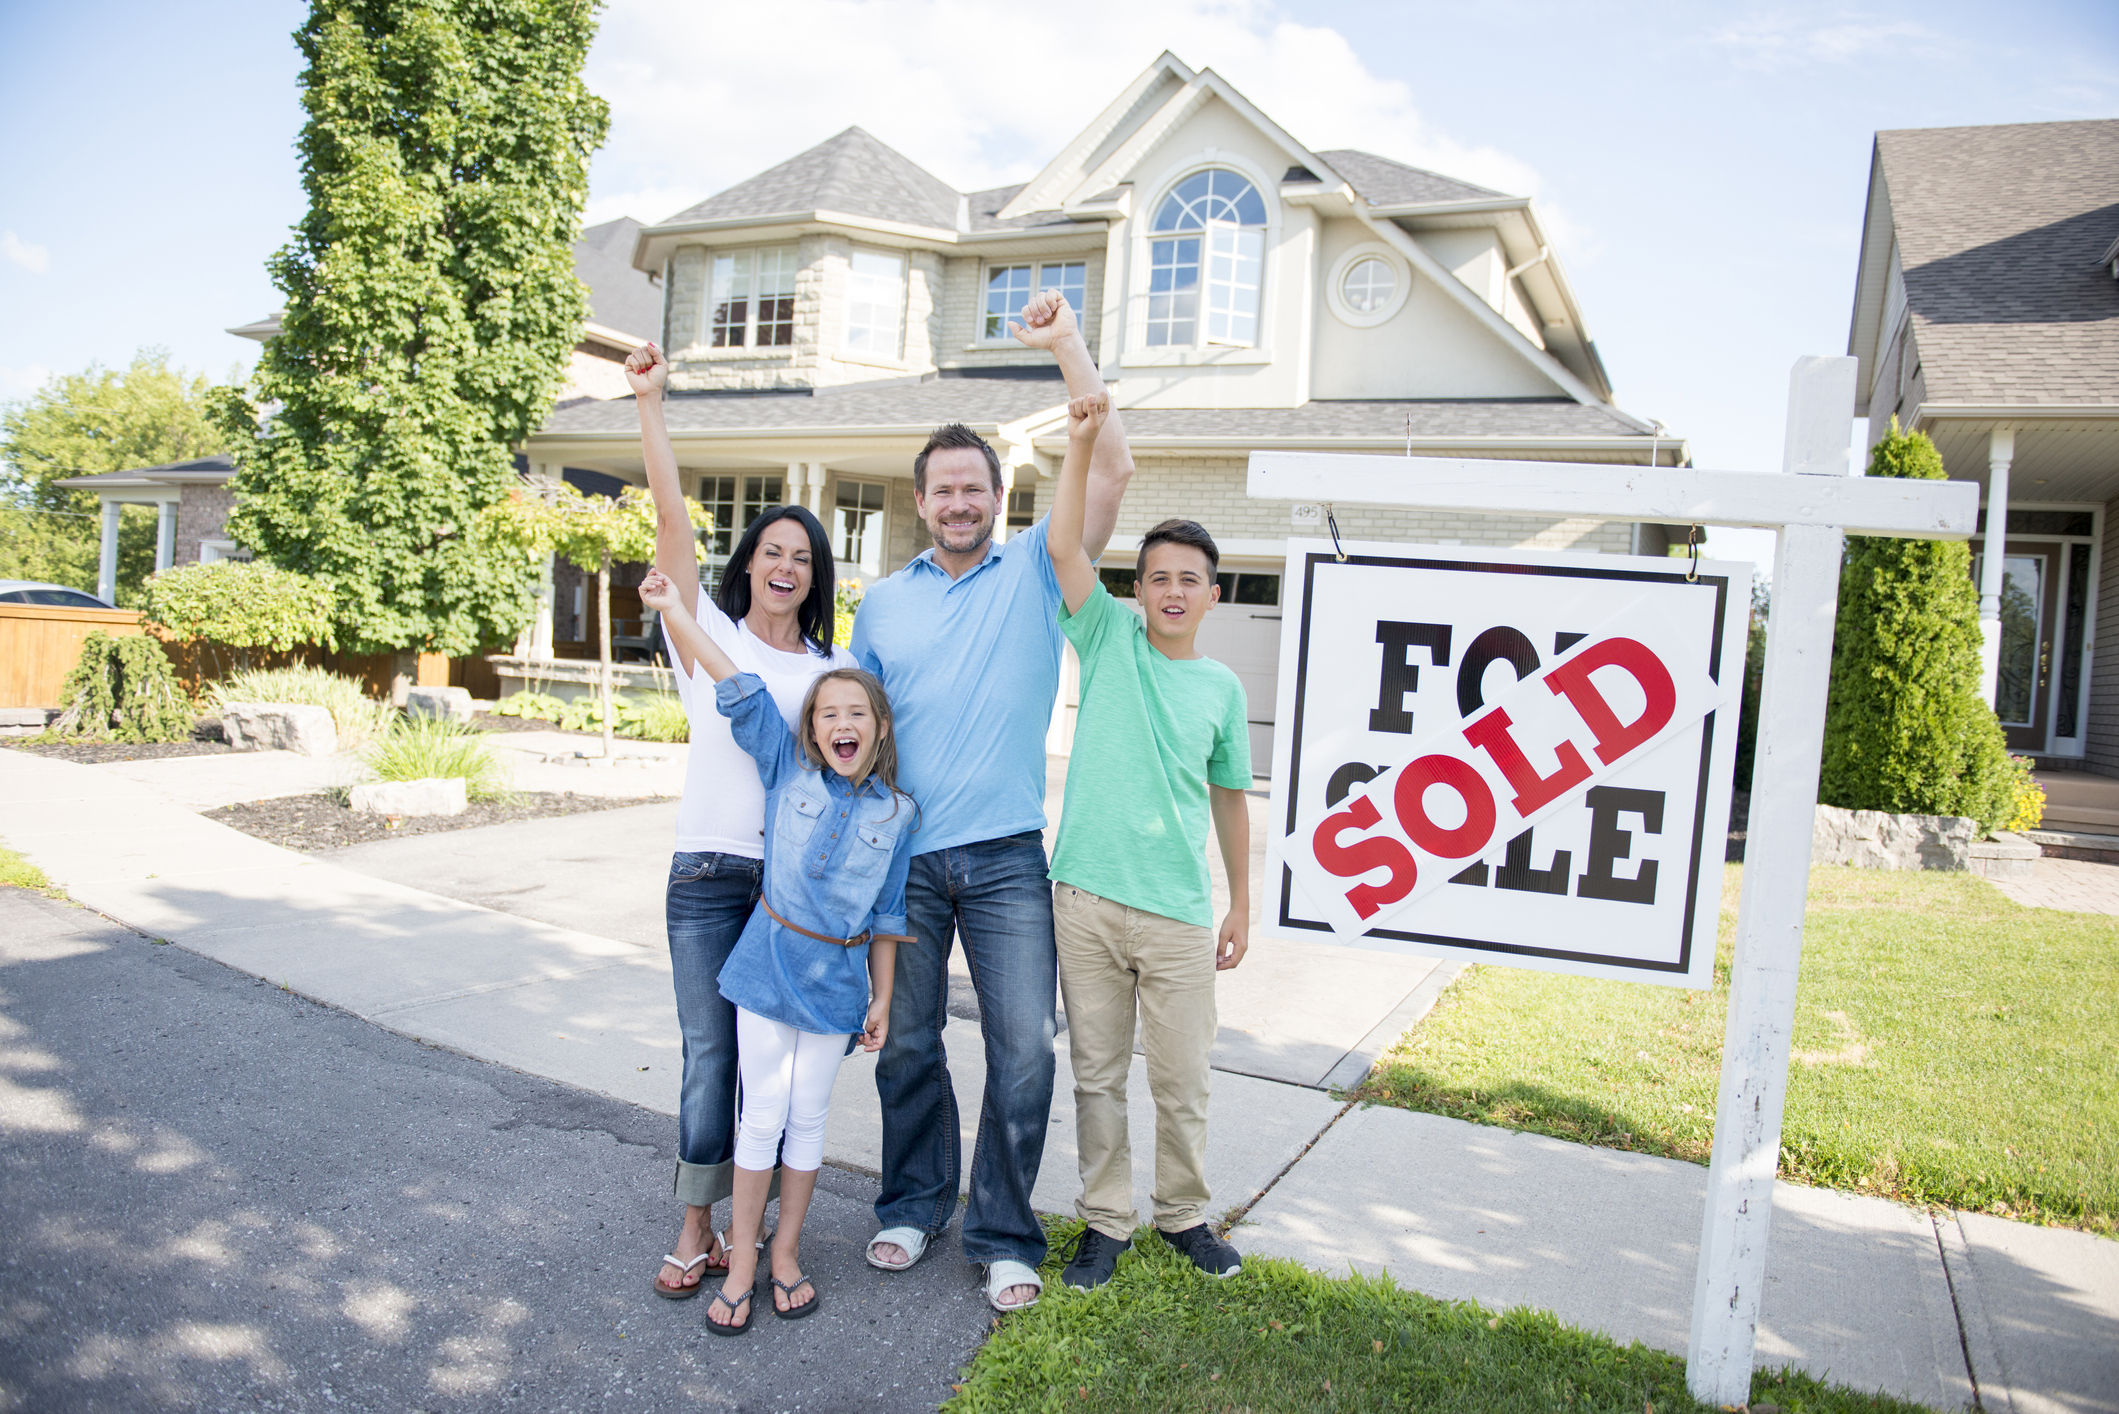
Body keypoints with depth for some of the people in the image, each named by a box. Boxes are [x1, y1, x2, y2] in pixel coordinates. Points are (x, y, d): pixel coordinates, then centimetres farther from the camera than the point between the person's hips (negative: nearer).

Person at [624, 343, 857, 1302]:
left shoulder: (832, 668, 9)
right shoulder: (707, 633, 3)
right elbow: (673, 521, -6)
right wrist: (649, 404, -11)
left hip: (797, 879, 2)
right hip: (709, 873, -1)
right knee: (708, 1053, 1)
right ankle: (696, 1229, 15)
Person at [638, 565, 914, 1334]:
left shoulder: (897, 813, -1)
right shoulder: (788, 769, -3)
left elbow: (887, 915, 4)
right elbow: (741, 693, -10)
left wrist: (883, 997, 6)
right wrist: (676, 613, -13)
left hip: (838, 980, 1)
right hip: (770, 963, -1)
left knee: (808, 1118, 11)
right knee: (762, 1116, 6)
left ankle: (786, 1251, 27)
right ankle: (741, 1259, 20)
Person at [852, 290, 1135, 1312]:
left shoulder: (1036, 571, 3)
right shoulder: (882, 604, 10)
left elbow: (1112, 470, -8)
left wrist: (1067, 348, -9)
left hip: (1006, 856, -2)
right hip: (902, 856, 2)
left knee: (1023, 1050, -1)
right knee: (906, 1043, 12)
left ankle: (1004, 1235, 16)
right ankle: (914, 1203, 31)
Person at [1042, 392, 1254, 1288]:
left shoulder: (1222, 687, 7)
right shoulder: (1110, 641, 3)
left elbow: (1229, 800, 14)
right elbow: (1063, 545, -9)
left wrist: (1242, 904, 15)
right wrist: (1081, 440, -15)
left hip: (1179, 911, 1)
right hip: (1086, 897, -1)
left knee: (1182, 1081, 9)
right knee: (1097, 1073, 10)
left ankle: (1185, 1214, 30)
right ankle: (1106, 1221, 25)